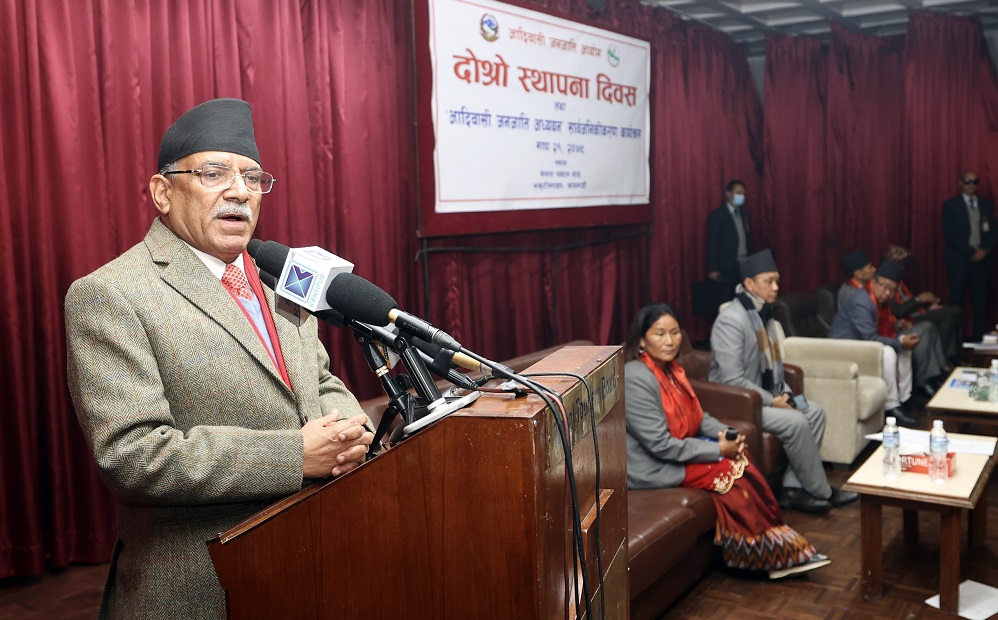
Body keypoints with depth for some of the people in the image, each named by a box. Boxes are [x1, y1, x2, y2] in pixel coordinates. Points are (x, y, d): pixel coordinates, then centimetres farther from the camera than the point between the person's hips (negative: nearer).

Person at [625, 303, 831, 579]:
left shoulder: (670, 368, 6)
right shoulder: (636, 379, -23)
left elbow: (696, 416, 16)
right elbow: (661, 445, -25)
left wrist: (723, 432, -5)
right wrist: (719, 449, -19)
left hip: (678, 450, 9)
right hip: (653, 469, -9)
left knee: (741, 458, -8)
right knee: (732, 470, -14)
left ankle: (774, 551, -5)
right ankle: (777, 551, 0)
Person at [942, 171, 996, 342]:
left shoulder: (987, 204, 12)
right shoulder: (951, 205, 1)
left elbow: (993, 231, 11)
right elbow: (949, 234, -7)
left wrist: (985, 250, -6)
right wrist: (971, 252, -12)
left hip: (982, 259, 3)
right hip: (959, 259, -3)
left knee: (980, 300, -1)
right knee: (956, 300, -3)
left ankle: (979, 337, 4)